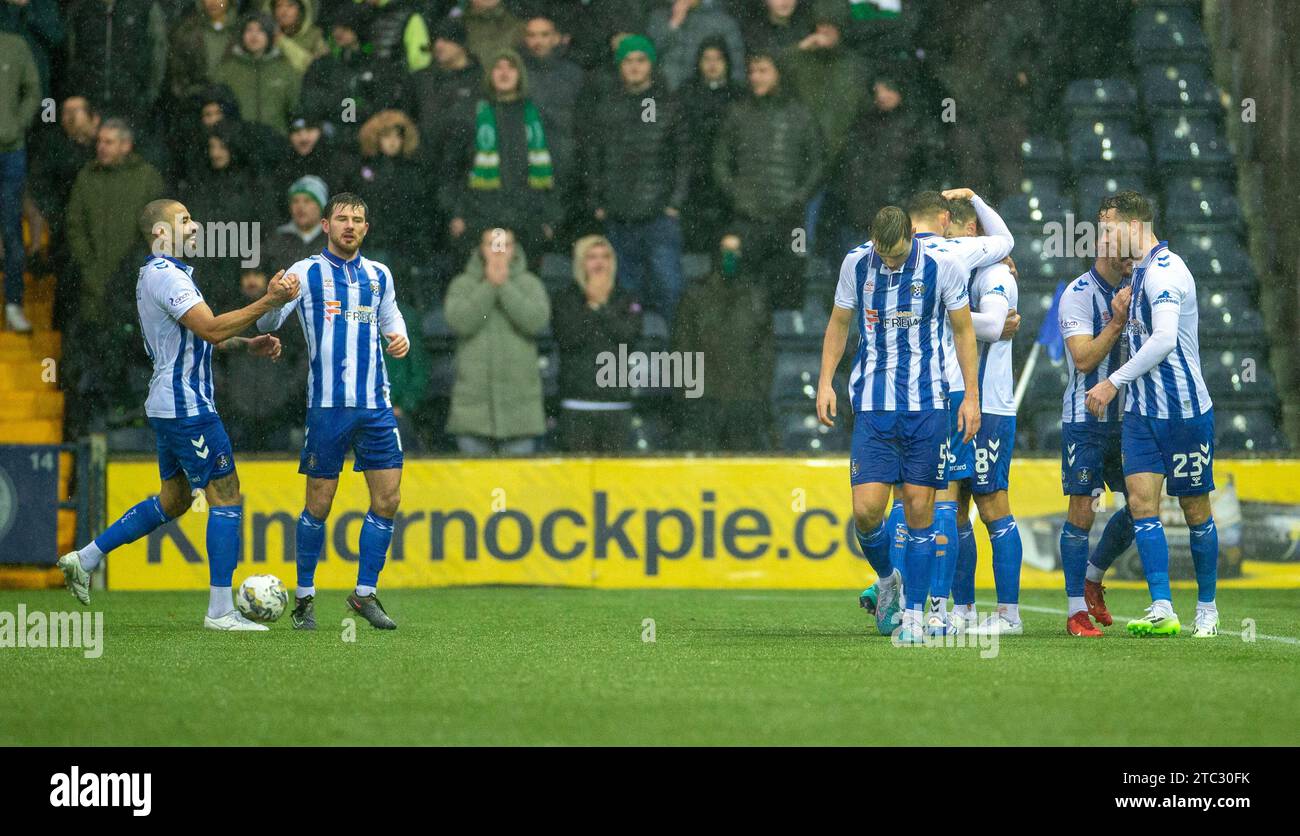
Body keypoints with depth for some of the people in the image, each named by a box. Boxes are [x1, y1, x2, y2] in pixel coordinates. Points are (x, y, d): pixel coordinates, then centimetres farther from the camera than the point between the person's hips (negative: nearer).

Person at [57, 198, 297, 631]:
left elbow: (197, 335, 25)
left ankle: (84, 559, 21)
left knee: (173, 499, 19)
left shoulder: (162, 273, 18)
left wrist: (248, 344, 13)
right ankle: (220, 610, -6)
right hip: (188, 406, -11)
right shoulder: (164, 274, -16)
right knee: (226, 496, -6)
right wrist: (269, 302, -26)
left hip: (170, 405, 11)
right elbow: (211, 329, -25)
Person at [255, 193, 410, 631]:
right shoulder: (306, 273, 0)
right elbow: (266, 324, -6)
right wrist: (273, 302, -28)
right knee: (319, 504, -2)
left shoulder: (378, 275, 13)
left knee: (388, 499, -1)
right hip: (327, 405, -4)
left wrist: (400, 339, 4)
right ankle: (304, 597, 10)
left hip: (376, 405, 4)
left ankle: (364, 594, 10)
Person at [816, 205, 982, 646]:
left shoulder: (942, 266, -5)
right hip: (872, 405, 2)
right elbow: (839, 323, 14)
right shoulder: (855, 264, 1)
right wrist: (826, 382, 6)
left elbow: (963, 330, 5)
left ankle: (913, 614, 6)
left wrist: (971, 395, 1)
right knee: (866, 508, -9)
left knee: (919, 509, -3)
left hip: (927, 403, -1)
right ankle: (888, 580, 21)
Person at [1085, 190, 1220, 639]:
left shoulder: (1164, 270, -16)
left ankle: (1207, 610, 16)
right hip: (1143, 411, 8)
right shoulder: (1143, 271, 14)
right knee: (1141, 501, -6)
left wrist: (1114, 382, -18)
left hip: (1184, 410, -8)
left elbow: (1164, 339, -24)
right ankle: (1162, 611, -12)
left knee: (1195, 510, 3)